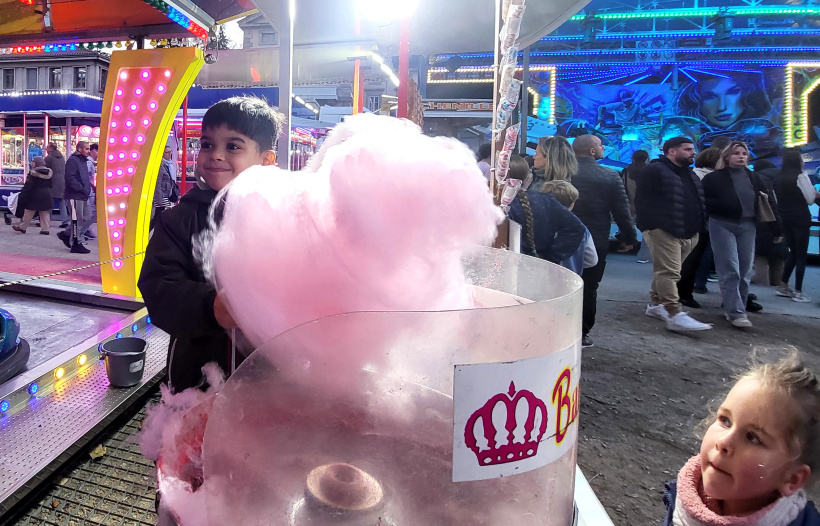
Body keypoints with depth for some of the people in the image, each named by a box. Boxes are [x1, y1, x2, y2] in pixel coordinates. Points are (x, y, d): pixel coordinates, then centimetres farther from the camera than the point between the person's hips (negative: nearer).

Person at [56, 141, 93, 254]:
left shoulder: (83, 161, 18)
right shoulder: (73, 160, -11)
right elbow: (70, 178, -20)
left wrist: (88, 188, 11)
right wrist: (83, 189, -20)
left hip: (83, 196, 9)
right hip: (75, 195, -9)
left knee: (87, 218, 11)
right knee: (77, 220, -3)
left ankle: (66, 234, 24)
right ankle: (76, 244, 6)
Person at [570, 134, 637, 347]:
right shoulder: (610, 176, -8)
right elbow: (621, 210, -7)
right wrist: (629, 237, 5)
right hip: (596, 241, -3)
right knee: (588, 287, 5)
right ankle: (581, 333, 9)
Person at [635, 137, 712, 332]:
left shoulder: (689, 174, 20)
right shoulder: (655, 170, -9)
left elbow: (697, 203, 27)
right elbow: (641, 201, -14)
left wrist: (698, 227, 17)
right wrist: (649, 225, -17)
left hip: (687, 233, 9)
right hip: (663, 231, -9)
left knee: (665, 271, 16)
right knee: (669, 272, -13)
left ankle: (656, 305, 26)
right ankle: (674, 315, -16)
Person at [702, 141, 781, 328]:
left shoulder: (754, 178, 13)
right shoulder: (714, 178, 0)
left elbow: (769, 203, 10)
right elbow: (705, 202, -4)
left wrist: (777, 228, 4)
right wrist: (725, 207, -19)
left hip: (747, 226, 5)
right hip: (723, 225, -5)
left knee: (745, 271, 6)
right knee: (730, 270, -9)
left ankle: (735, 309, 17)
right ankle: (736, 312, -9)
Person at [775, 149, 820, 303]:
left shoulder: (779, 177, 8)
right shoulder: (801, 176, -11)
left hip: (785, 219, 6)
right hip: (800, 219, -6)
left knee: (793, 252, 16)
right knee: (801, 255, 0)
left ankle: (783, 286, 14)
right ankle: (798, 292, 1)